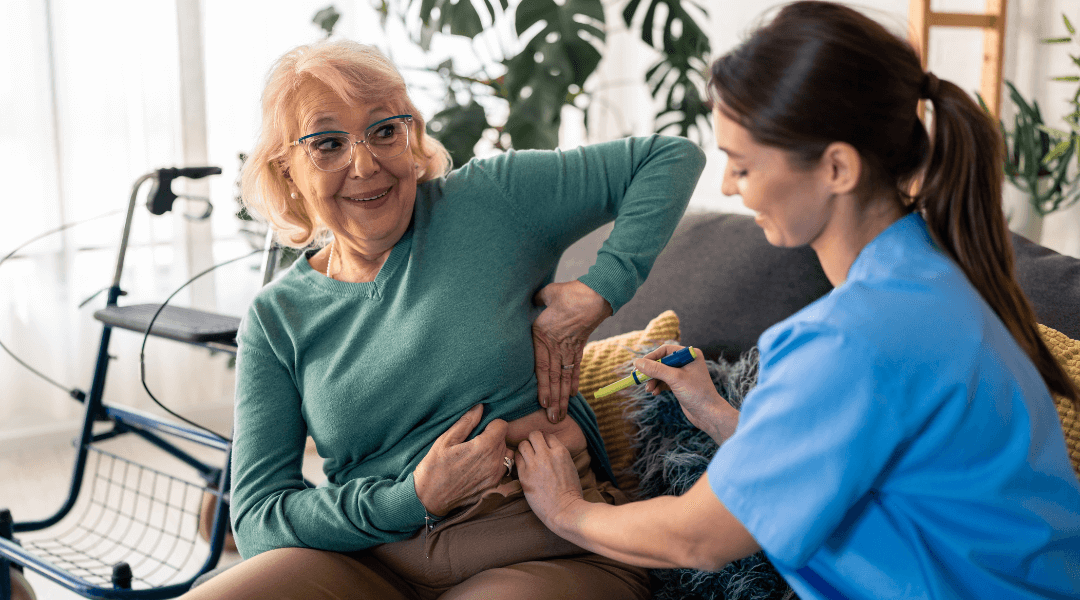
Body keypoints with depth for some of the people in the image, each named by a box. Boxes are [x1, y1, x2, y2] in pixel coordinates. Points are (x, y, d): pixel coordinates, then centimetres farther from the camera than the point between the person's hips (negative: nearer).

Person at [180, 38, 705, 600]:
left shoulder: (489, 200, 1)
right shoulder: (276, 320, 6)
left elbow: (671, 156, 6)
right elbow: (258, 519, 1)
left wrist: (599, 289, -5)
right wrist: (415, 497, -14)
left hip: (542, 555, -2)